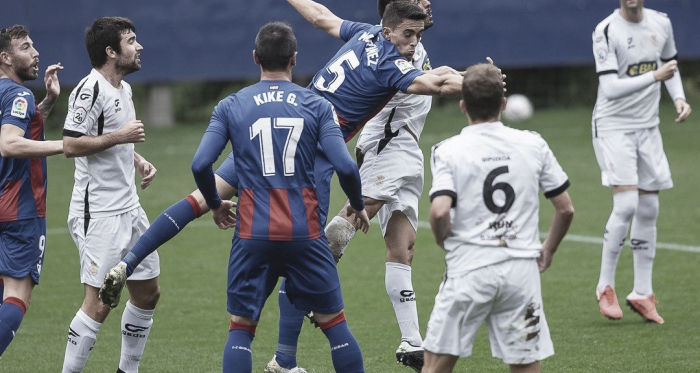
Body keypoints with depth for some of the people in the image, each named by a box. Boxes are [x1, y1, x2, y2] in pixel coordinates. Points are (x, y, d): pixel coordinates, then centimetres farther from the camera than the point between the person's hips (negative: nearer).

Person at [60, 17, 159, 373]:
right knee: (99, 303, -11)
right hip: (98, 213, -10)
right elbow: (71, 145, -22)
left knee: (148, 293, 13)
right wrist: (118, 137, -20)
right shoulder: (91, 90, -16)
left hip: (128, 207, 10)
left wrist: (138, 161, 11)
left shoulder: (124, 89, 14)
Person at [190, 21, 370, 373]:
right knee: (334, 322, 9)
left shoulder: (230, 106, 4)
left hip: (253, 235, 0)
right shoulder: (317, 106, 3)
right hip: (305, 234, 0)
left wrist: (215, 205, 16)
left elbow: (200, 165, -3)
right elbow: (345, 166, -6)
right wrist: (358, 206, 13)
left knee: (241, 328, 7)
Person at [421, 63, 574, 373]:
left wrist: (442, 240, 4)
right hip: (522, 271, 2)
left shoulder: (448, 151, -3)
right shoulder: (534, 145, 6)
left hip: (469, 268, -2)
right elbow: (566, 209, 8)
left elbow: (440, 211, -17)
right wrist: (548, 250, 23)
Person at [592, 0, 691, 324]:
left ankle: (642, 293, 14)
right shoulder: (606, 32, -14)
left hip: (648, 127, 6)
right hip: (613, 126, -6)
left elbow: (670, 65, 21)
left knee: (648, 210, 6)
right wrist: (655, 77, -24)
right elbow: (610, 88, -20)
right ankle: (605, 287, -1)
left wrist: (679, 97, 4)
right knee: (626, 206, -16)